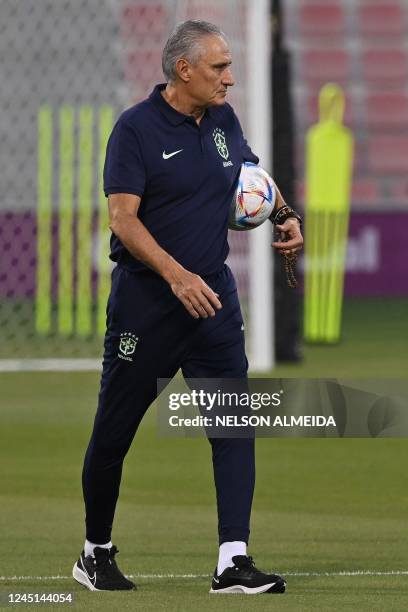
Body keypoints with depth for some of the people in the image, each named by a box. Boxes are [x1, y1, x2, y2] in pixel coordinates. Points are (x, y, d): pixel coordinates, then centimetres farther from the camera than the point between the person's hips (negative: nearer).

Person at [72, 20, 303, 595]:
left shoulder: (223, 121, 7)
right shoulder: (136, 128, -12)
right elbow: (124, 218, -19)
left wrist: (286, 216, 9)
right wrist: (177, 276, -29)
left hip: (213, 296, 5)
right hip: (145, 302, -5)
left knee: (234, 423, -7)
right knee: (114, 430, 5)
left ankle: (233, 561, -10)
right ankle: (96, 553, 23)